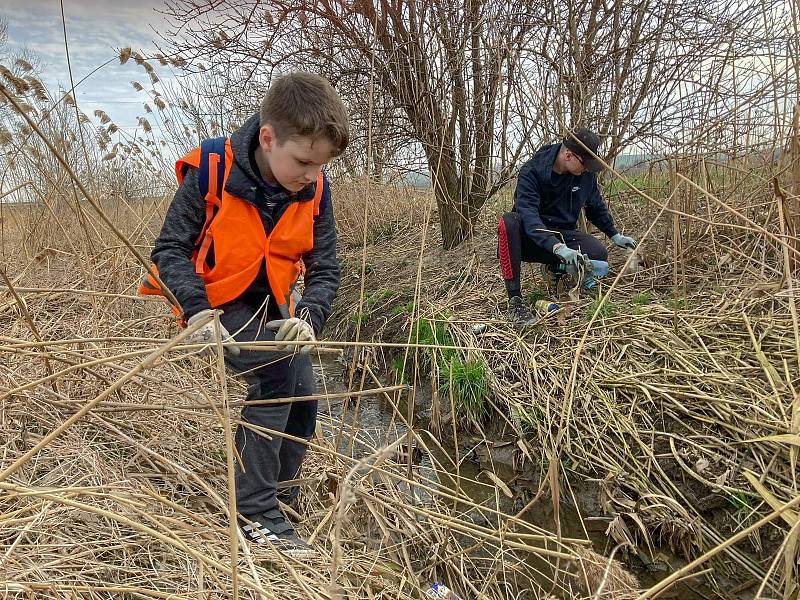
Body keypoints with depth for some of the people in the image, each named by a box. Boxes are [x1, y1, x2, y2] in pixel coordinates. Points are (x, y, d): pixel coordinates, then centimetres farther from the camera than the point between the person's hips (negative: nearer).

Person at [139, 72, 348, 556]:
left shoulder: (314, 190, -10)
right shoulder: (212, 171, -22)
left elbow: (324, 270, -7)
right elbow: (171, 249, -16)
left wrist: (309, 317, -27)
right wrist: (196, 309, -32)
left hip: (272, 307, 5)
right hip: (217, 304, -5)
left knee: (303, 399, 0)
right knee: (278, 370, -27)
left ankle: (278, 502, 25)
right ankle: (255, 511, -12)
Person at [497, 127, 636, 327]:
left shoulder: (586, 174, -3)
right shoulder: (532, 172, -20)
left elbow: (596, 207, 17)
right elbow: (528, 215, -35)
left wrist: (615, 235, 17)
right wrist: (558, 247, -48)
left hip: (562, 235, 4)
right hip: (531, 240, -3)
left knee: (599, 255, -26)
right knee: (508, 222, -38)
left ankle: (555, 268, 7)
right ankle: (514, 299, -34)